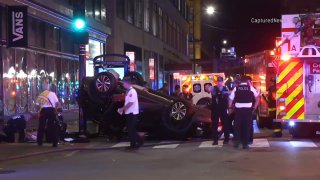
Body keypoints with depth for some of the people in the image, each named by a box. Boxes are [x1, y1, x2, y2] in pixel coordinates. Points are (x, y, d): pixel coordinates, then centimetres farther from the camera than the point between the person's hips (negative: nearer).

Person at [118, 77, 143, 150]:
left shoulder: (132, 91, -15)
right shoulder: (128, 92, 15)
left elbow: (130, 103, -21)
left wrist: (122, 109, -16)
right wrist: (123, 110, 7)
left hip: (132, 113, -9)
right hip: (129, 113, 9)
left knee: (132, 130, -9)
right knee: (130, 130, 9)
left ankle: (140, 141, -1)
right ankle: (133, 144, 13)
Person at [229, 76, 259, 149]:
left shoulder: (236, 88, 4)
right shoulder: (251, 88, 3)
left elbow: (230, 99, 5)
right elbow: (257, 98, 7)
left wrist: (230, 108, 16)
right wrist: (254, 108, 16)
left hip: (238, 109, 1)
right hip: (248, 109, -1)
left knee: (237, 126, 12)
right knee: (247, 127, 6)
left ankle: (236, 142, 12)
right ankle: (245, 144, 7)